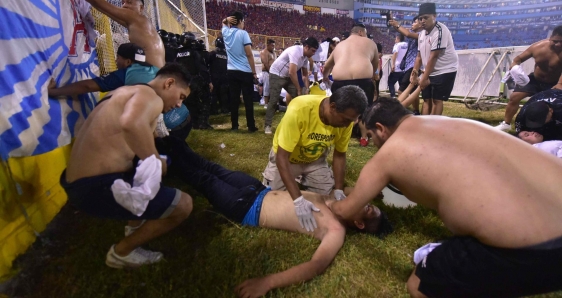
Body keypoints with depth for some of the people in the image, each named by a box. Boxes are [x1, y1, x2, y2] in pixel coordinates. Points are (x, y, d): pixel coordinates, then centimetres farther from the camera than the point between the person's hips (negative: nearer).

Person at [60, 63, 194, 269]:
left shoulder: (128, 92, 17)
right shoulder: (150, 97, -14)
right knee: (183, 205, -7)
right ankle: (121, 252, 11)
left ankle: (135, 225, 36)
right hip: (95, 188, -10)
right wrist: (156, 163, -23)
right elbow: (131, 124, -35)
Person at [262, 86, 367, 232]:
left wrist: (339, 190, -18)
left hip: (315, 159, 4)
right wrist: (298, 200, -42)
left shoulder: (346, 119, -23)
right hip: (286, 156, -3)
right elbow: (282, 157, -36)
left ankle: (304, 180, 26)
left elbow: (340, 155, -9)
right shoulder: (299, 110, -40)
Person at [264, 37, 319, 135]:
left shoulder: (305, 56, -1)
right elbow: (292, 73, -33)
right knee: (273, 101, -8)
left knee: (297, 97, 1)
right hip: (276, 75, -8)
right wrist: (299, 90, -26)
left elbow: (305, 73, 11)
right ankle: (268, 125, -1)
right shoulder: (296, 51, -28)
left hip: (287, 76, 8)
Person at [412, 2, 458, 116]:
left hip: (445, 71, -8)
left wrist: (424, 78, -23)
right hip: (430, 72, 8)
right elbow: (420, 56, 9)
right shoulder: (422, 33, 7)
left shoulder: (440, 31, -20)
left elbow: (433, 57, -24)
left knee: (437, 100, -6)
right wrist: (415, 72, -3)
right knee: (426, 99, 8)